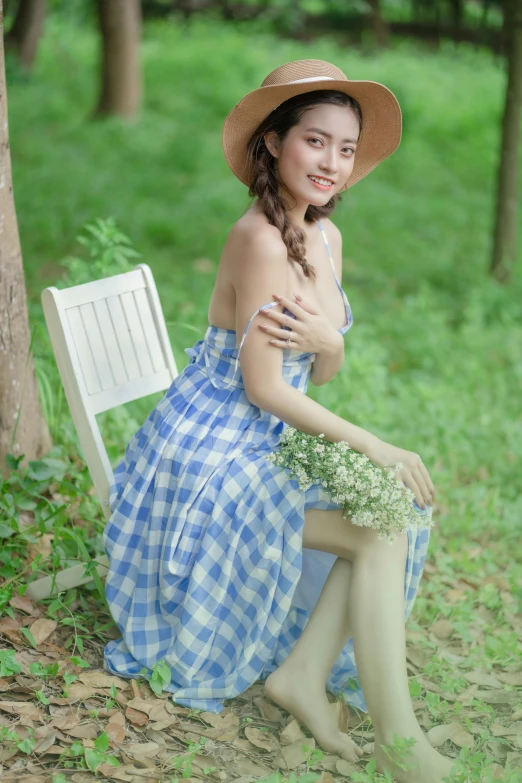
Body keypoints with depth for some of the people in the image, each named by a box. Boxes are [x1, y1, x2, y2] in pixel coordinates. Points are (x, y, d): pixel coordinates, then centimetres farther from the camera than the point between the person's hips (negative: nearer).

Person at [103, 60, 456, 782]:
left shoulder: (326, 236, 4)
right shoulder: (261, 239, -22)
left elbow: (323, 372, 8)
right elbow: (262, 389, -21)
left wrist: (326, 339, -17)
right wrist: (375, 449, -16)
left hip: (267, 448, 8)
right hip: (212, 456, -8)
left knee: (402, 507, -3)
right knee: (384, 531, -16)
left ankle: (303, 671, 3)